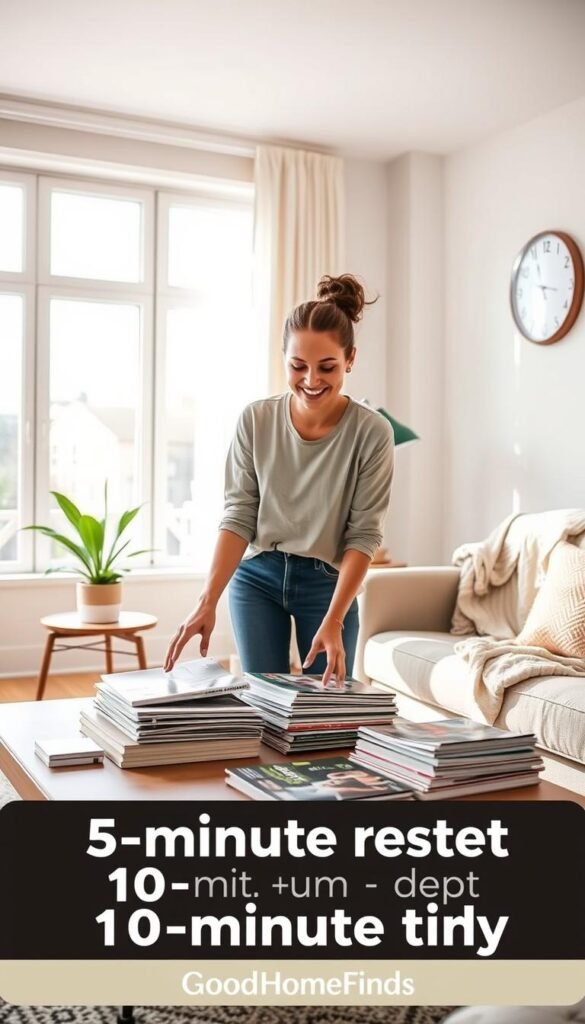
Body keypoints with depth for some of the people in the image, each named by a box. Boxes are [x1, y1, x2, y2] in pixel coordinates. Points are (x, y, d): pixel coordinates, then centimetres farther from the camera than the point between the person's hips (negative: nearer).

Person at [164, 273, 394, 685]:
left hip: (327, 582, -1)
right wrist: (208, 601, -17)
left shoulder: (371, 432, -15)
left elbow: (363, 534, -13)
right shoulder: (255, 420, -9)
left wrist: (334, 620, -22)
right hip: (257, 577, 1)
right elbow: (239, 515, -7)